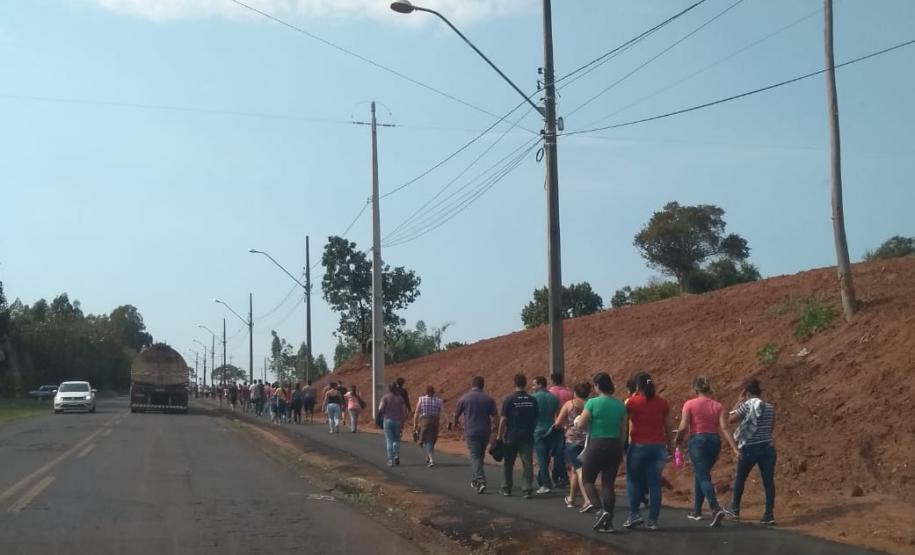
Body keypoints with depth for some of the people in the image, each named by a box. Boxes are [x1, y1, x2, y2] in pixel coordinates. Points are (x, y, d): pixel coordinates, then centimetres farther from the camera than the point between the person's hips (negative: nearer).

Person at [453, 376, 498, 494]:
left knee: (475, 458, -5)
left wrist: (455, 423, 30)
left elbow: (456, 414, 9)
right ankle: (474, 480, 28)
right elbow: (495, 417, 0)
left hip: (471, 432, -3)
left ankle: (481, 481, -22)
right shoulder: (489, 399, 3)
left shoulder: (464, 398, -2)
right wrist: (493, 429, 14)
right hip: (485, 433, 3)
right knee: (480, 457, 18)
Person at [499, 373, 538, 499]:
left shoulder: (508, 400, -9)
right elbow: (536, 419, 10)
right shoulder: (533, 400, 2)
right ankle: (527, 490, -4)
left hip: (511, 437, -2)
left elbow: (503, 419, -9)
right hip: (528, 437, 2)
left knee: (508, 464, 12)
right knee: (527, 464, 2)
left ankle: (506, 489, 19)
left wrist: (500, 435, -2)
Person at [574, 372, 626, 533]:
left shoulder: (593, 403, -11)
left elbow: (581, 424, -10)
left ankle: (602, 510, -9)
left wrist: (577, 419, 13)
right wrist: (621, 451, 17)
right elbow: (623, 431, 9)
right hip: (614, 446, 5)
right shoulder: (620, 405, 4)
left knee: (587, 480, 10)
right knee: (608, 484, 9)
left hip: (596, 445, -5)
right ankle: (608, 522, 8)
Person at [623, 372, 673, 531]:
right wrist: (670, 447, 19)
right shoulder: (662, 402, 5)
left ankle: (634, 514, 5)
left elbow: (623, 423, 1)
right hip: (658, 446, 3)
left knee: (633, 480, 13)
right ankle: (652, 520, 5)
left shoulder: (632, 402, -4)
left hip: (638, 446, -3)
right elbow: (667, 427, 9)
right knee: (654, 483, 5)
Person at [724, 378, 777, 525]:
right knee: (768, 481, 2)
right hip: (768, 447, 3)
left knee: (740, 478, 16)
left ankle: (734, 509, 28)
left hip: (750, 448, -3)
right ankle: (769, 514, -2)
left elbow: (731, 419, -2)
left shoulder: (746, 405, -10)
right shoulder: (769, 407, 5)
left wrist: (739, 402, 2)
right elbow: (772, 428, 15)